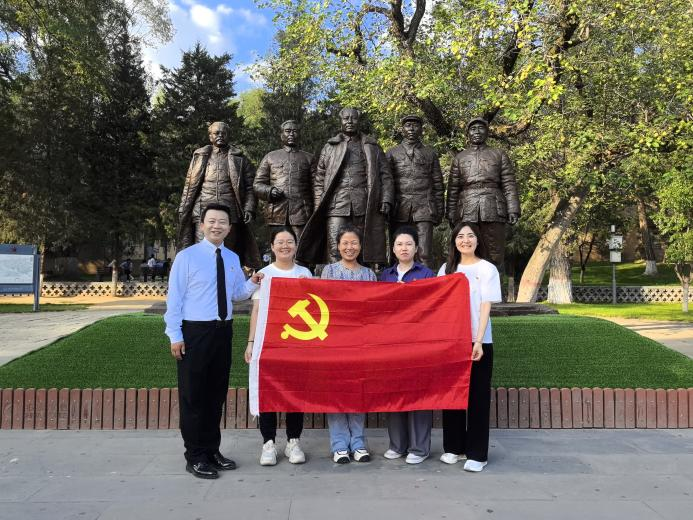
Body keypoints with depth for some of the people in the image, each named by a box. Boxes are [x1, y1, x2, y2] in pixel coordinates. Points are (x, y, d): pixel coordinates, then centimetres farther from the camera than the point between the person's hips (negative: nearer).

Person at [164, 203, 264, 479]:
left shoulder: (233, 258, 9)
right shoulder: (187, 256, -7)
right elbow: (174, 298, -9)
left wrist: (252, 283, -5)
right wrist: (175, 336, -13)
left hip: (223, 331, 6)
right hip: (195, 332, -5)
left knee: (217, 394, 14)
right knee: (193, 395, 3)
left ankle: (212, 450, 29)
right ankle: (195, 457, 16)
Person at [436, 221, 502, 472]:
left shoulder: (487, 269, 0)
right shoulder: (447, 268, 11)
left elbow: (485, 308, -7)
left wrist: (478, 341, -15)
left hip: (478, 341, -3)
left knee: (477, 397, 2)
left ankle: (477, 454, 10)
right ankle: (454, 447, 21)